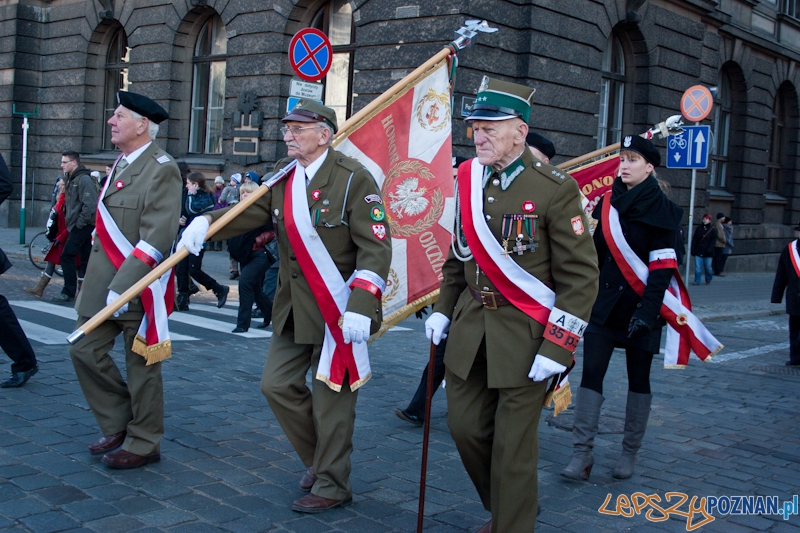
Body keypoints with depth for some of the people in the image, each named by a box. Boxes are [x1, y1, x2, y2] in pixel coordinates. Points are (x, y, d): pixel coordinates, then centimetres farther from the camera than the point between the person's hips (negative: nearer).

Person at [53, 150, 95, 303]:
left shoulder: (84, 179, -14)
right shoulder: (72, 179, 18)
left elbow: (90, 204, -23)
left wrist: (80, 222, -19)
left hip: (83, 226, -10)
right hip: (78, 226, 10)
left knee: (67, 256, -9)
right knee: (85, 259, 10)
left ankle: (69, 293, -4)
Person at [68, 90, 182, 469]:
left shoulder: (161, 169, -14)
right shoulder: (121, 164, 14)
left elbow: (157, 237, -22)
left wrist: (123, 287, -25)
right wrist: (93, 281, 14)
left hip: (139, 286, -8)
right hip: (104, 281, 9)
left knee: (141, 366, 3)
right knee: (85, 349, 9)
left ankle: (143, 445, 19)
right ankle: (118, 424, 25)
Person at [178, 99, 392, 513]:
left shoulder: (354, 178, -13)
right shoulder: (282, 175, 8)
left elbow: (376, 248, -17)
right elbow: (252, 211, -1)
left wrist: (360, 308, -26)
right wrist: (206, 222, -22)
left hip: (338, 308, -7)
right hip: (293, 305, 7)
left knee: (331, 394, 2)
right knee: (277, 384, 9)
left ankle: (332, 486, 19)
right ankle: (321, 457, 32)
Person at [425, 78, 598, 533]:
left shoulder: (555, 189, -12)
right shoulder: (468, 180, 6)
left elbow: (581, 276, -13)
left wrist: (557, 347, -17)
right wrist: (443, 310, 11)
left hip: (524, 335, -6)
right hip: (470, 328, 6)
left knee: (513, 444, 2)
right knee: (466, 427, 12)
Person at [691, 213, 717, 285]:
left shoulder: (713, 229, 2)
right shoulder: (698, 228, 8)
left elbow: (713, 241, -3)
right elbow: (694, 239, 7)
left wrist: (709, 249, -14)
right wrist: (693, 249, -1)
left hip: (708, 252, -1)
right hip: (698, 251, 2)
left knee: (708, 267, 4)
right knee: (698, 267, -4)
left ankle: (708, 280, 23)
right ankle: (697, 281, 1)